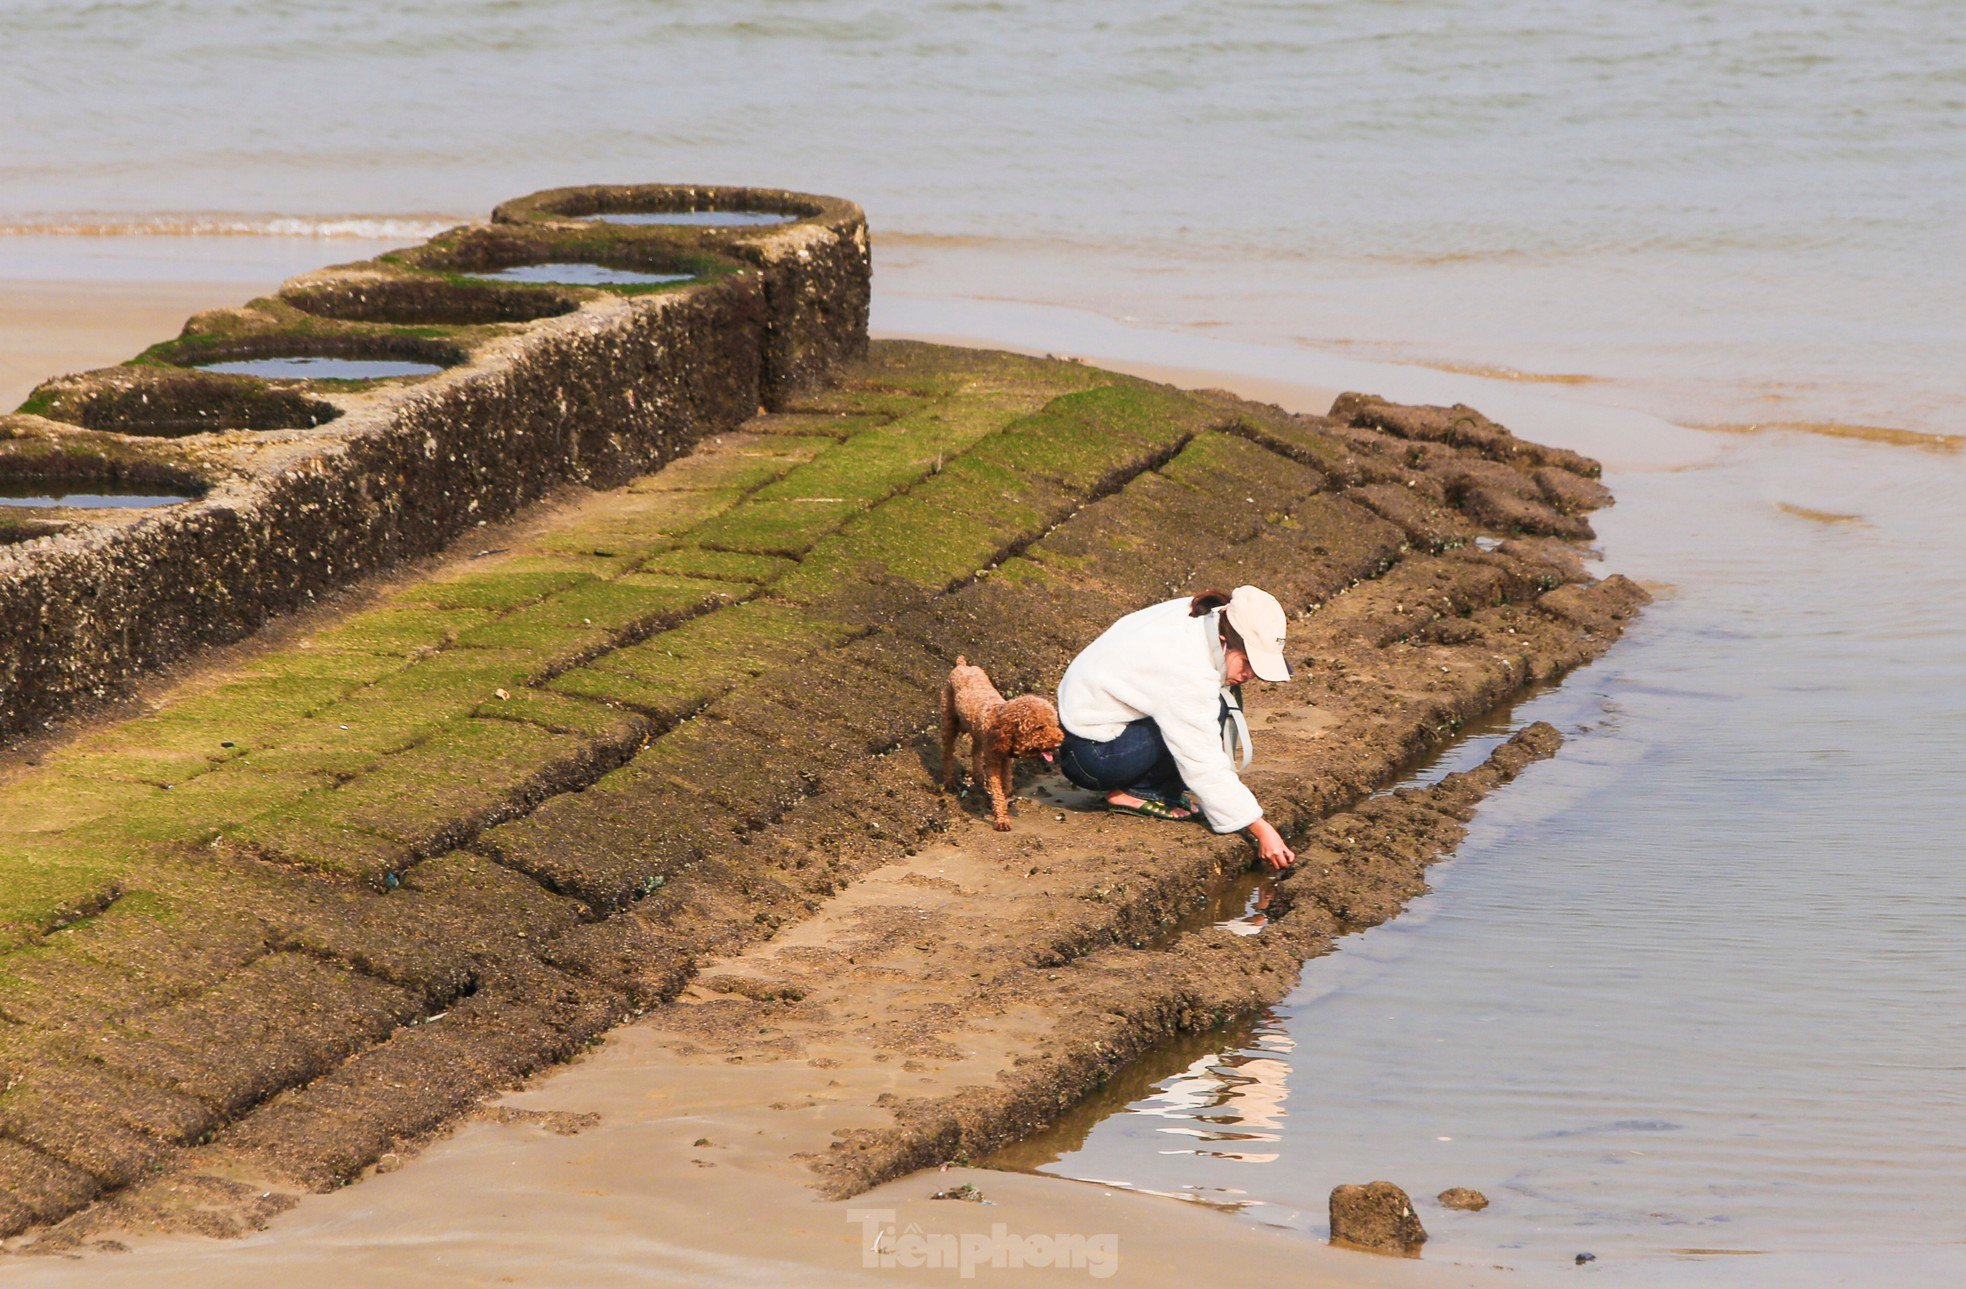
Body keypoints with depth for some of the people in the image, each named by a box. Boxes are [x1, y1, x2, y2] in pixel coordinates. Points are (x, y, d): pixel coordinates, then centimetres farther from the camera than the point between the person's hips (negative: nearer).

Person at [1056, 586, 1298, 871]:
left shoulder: (1198, 614, -5)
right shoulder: (1186, 673, -30)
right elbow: (1206, 769, -29)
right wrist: (1260, 829, -28)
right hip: (1090, 754, -10)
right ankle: (1132, 793, -10)